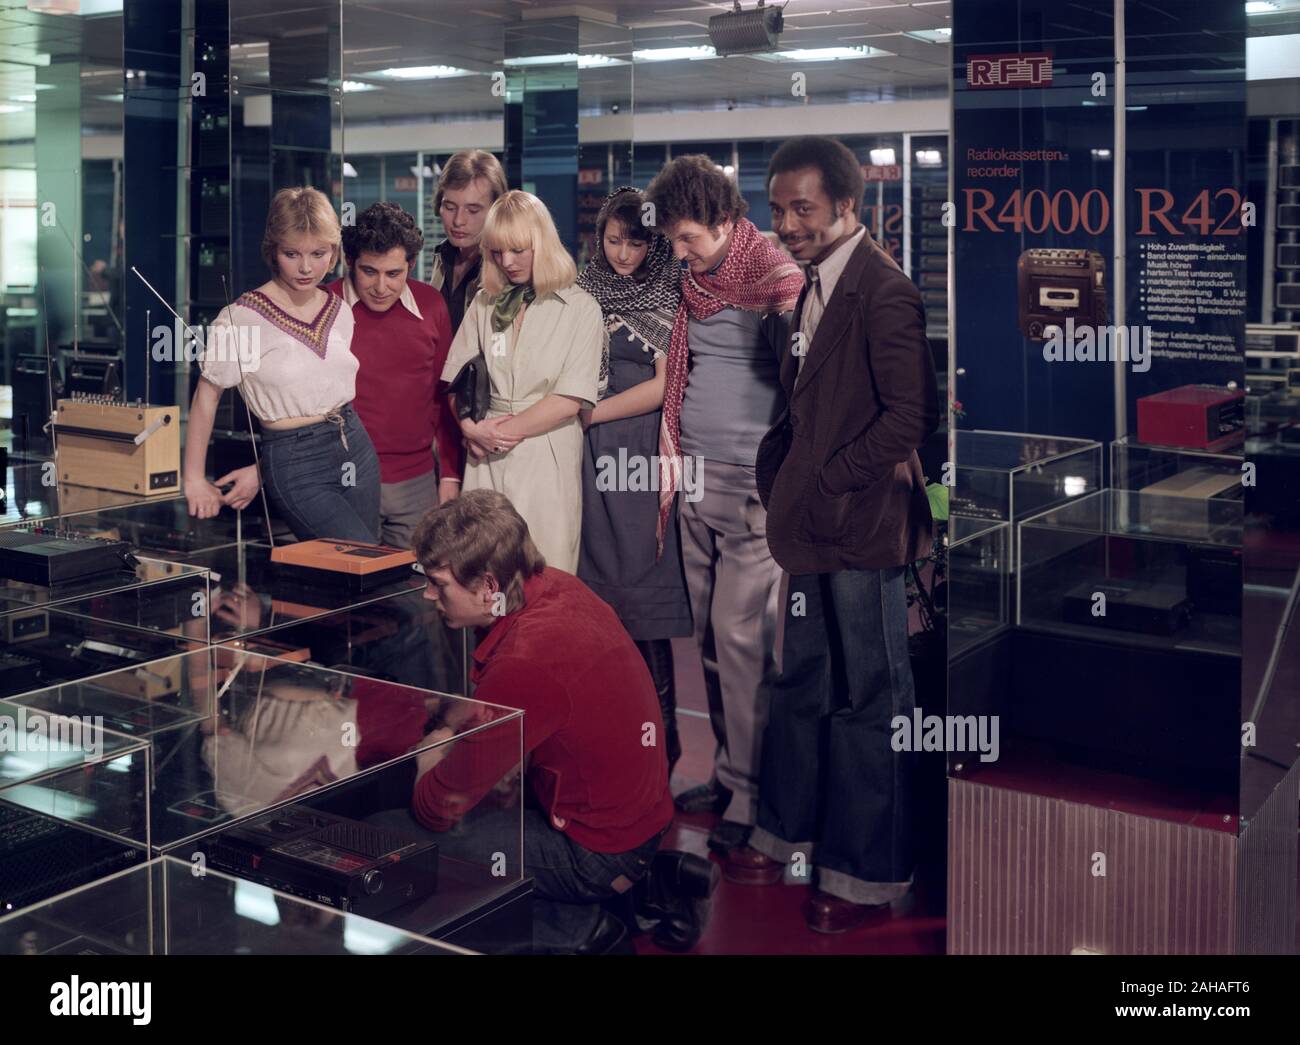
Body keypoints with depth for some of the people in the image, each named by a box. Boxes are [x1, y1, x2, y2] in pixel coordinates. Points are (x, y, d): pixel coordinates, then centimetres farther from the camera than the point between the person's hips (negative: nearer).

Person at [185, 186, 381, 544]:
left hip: (356, 447, 6)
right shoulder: (241, 319, -11)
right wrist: (194, 479, -2)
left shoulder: (340, 313, 6)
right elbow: (206, 395, -2)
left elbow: (332, 392, 9)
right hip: (294, 461, -6)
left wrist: (261, 472, 2)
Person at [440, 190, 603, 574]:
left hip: (547, 458, -3)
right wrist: (471, 427, -6)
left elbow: (568, 400, -7)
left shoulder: (580, 308, 0)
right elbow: (456, 378, 11)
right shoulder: (484, 304, 13)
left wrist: (504, 430, -5)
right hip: (487, 457, 3)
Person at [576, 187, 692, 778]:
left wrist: (591, 414, -6)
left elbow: (664, 385, -4)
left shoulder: (668, 299, 2)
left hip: (642, 452, -3)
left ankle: (659, 734, 4)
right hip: (588, 456, 3)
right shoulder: (581, 294, 12)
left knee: (639, 587, -4)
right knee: (596, 582, 3)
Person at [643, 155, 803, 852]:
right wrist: (671, 470, 16)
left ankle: (749, 794, 3)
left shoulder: (779, 281, -8)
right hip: (697, 481, 7)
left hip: (752, 483, -7)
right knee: (708, 634, 8)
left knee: (740, 637, -6)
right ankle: (727, 773, 18)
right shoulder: (694, 281, 14)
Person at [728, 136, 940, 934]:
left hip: (863, 531, -9)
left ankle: (869, 878, 16)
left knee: (869, 702, 3)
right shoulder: (816, 286, 13)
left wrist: (831, 480, -15)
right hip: (816, 528, 9)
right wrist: (780, 467, 8)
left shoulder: (884, 293, -16)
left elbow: (913, 415, -21)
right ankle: (788, 836, 35)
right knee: (802, 686, 19)